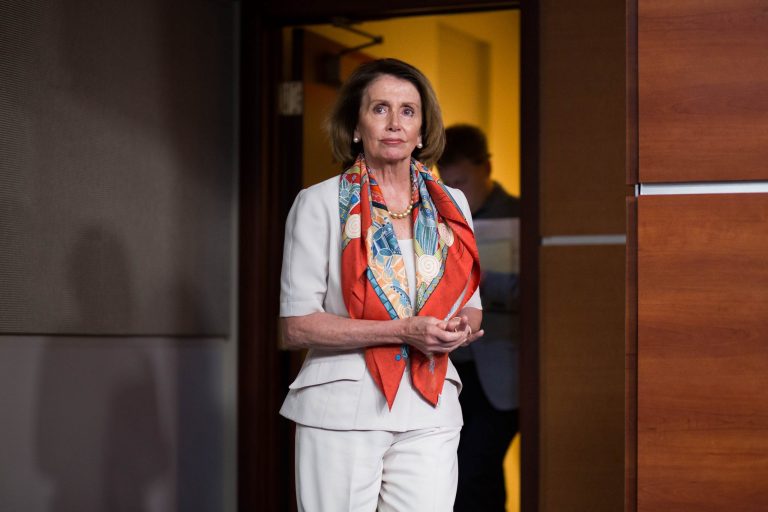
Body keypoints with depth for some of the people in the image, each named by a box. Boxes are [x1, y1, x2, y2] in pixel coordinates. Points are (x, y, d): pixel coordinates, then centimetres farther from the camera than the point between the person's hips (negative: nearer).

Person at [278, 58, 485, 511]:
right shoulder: (320, 204, 0)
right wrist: (404, 331, -15)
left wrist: (462, 328, -4)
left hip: (429, 413, 3)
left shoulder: (450, 206, 13)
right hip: (342, 412, -3)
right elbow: (297, 325, -6)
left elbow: (472, 311, 21)